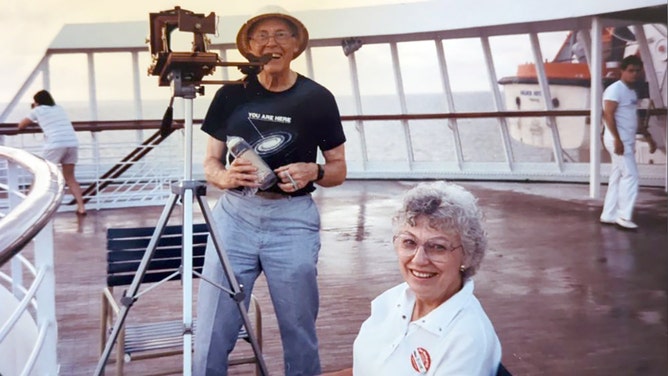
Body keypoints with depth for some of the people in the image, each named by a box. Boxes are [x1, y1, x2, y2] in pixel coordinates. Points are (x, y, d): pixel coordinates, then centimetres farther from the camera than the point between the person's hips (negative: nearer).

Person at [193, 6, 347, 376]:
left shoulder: (317, 99, 2)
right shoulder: (230, 95, 4)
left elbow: (339, 170, 8)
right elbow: (210, 163, 10)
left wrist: (313, 172, -13)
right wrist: (226, 177, -12)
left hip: (293, 219, 0)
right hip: (234, 215, 1)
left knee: (300, 335, 9)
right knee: (210, 336, 0)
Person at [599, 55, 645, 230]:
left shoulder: (632, 92, 18)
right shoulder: (615, 89, -12)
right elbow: (608, 115, -19)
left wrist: (631, 142, 19)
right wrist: (617, 140, -25)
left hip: (627, 140, 9)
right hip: (618, 140, -9)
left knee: (618, 177, 9)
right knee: (630, 175, -11)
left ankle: (609, 215, 14)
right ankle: (624, 216, -7)